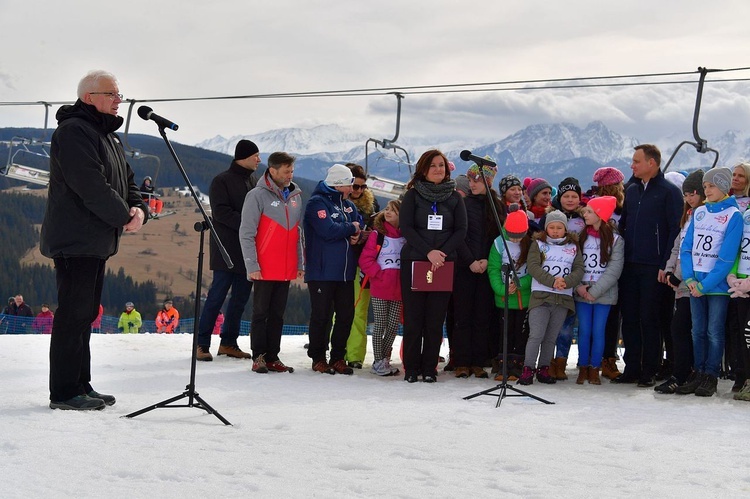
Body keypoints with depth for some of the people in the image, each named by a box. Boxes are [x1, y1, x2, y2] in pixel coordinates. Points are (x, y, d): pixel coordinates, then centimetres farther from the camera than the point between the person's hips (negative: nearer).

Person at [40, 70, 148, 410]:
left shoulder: (108, 137, 19)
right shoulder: (73, 132, -13)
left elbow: (126, 181, 20)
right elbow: (91, 185, -22)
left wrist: (139, 209, -1)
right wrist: (125, 216, -14)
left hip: (97, 241, 10)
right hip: (75, 239, -10)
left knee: (85, 314, 13)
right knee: (73, 314, -8)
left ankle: (80, 385, 20)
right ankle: (64, 392, -3)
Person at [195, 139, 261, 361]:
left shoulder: (255, 181, 15)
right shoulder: (222, 181, -4)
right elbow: (221, 212, -14)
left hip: (248, 250, 7)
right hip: (227, 251, -7)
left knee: (241, 297, 8)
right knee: (217, 295, -7)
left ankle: (228, 342, 17)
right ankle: (202, 344, -2)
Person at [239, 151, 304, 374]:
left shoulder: (295, 196, 11)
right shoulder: (258, 196, -7)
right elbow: (246, 234, -9)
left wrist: (300, 263, 11)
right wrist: (252, 266, -14)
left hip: (287, 270, 5)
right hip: (264, 269, -5)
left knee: (278, 314, 9)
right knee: (261, 312, 2)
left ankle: (272, 356, 15)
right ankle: (259, 356, 7)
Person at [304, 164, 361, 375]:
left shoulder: (348, 205, 16)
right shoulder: (317, 203, -9)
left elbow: (360, 228, 18)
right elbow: (328, 230, -22)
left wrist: (356, 236, -6)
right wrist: (351, 228, -6)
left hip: (345, 271, 7)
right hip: (322, 271, -7)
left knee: (346, 314, 7)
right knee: (321, 315, -1)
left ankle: (338, 357, 17)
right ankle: (318, 358, 9)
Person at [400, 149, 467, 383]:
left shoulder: (454, 197, 11)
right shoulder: (413, 195, 5)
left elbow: (461, 230, 5)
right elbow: (405, 227, -3)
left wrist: (442, 252, -10)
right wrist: (428, 252, -14)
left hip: (443, 264, 1)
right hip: (413, 262, -1)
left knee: (435, 319, 0)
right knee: (413, 317, -2)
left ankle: (429, 368, 6)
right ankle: (411, 368, 4)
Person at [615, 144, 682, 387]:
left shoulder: (669, 192, -5)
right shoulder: (632, 190, 15)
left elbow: (676, 230, -9)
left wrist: (666, 265, -14)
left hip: (653, 267, -6)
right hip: (629, 265, 6)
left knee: (649, 318, -2)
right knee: (629, 317, 7)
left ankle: (649, 371, 6)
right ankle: (632, 367, 15)